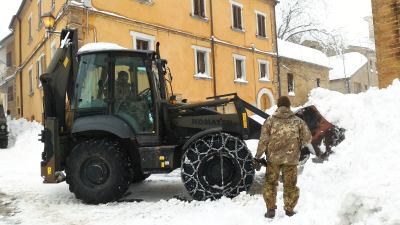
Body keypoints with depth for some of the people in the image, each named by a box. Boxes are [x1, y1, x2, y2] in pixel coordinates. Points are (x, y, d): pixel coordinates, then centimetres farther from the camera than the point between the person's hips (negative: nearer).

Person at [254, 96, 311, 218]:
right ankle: (289, 210, 22)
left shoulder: (270, 120, -3)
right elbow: (307, 139, 1)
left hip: (273, 158, -1)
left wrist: (258, 156, -1)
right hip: (291, 158, 1)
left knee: (270, 183, 14)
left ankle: (270, 209, 14)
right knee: (290, 185, 14)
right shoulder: (297, 121, 1)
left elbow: (263, 140, -8)